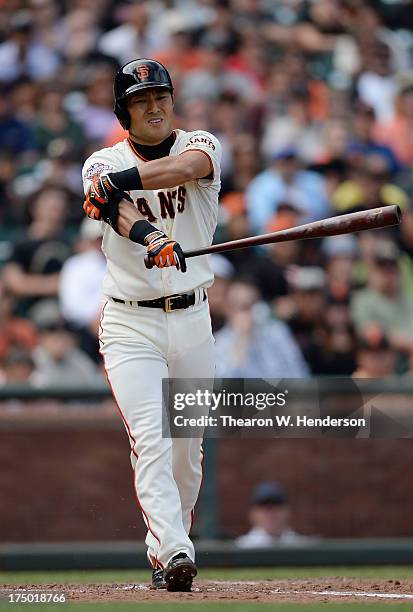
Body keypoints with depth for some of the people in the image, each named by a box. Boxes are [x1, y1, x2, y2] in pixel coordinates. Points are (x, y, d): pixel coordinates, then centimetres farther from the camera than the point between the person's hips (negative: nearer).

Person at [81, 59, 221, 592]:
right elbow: (119, 209, -23)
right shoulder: (104, 164, 0)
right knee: (150, 441, -18)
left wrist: (115, 182, -29)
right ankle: (175, 551, -28)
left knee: (187, 450, 10)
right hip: (130, 324, -2)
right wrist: (150, 238, -44)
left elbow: (185, 167, -24)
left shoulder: (201, 145, 2)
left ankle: (162, 550, 27)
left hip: (193, 321, 2)